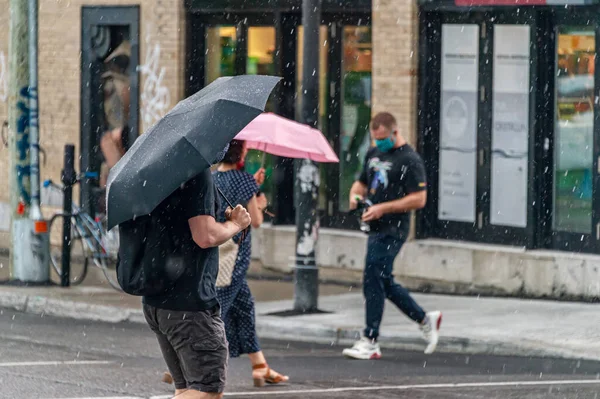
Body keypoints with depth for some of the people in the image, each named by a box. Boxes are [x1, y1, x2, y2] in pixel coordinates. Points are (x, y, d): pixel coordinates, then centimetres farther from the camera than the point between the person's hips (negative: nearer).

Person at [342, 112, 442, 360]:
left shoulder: (409, 160, -11)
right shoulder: (374, 154, 16)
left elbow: (419, 199, -16)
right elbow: (362, 182, 28)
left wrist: (383, 208, -20)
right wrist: (355, 195, 4)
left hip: (392, 231, -9)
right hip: (376, 229, 9)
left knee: (373, 282, -11)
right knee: (384, 283, 13)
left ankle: (370, 342, -6)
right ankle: (426, 320, 27)